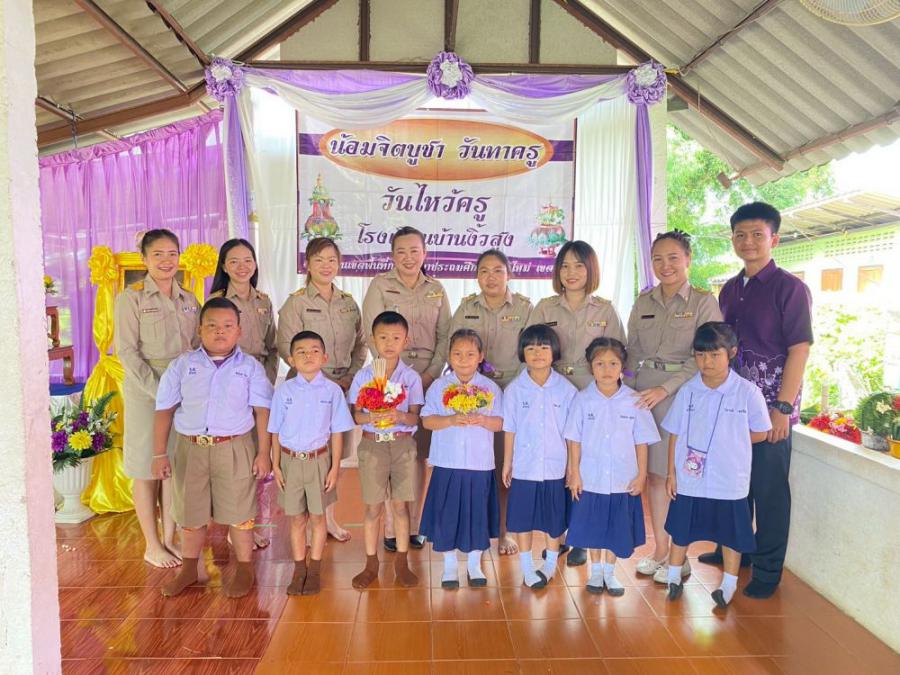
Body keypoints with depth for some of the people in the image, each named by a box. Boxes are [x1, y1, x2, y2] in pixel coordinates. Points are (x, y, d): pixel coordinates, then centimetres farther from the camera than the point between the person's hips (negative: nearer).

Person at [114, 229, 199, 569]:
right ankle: (152, 546, 18)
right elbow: (127, 351, -10)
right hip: (145, 392, -4)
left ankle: (169, 539, 23)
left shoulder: (189, 300, 9)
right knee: (147, 470, 5)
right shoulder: (131, 297, -4)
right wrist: (159, 391, -16)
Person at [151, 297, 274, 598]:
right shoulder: (182, 365, 3)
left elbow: (262, 411, -2)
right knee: (190, 512, 15)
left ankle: (244, 569, 24)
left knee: (238, 511, 6)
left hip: (234, 448, -2)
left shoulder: (251, 367, -1)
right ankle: (189, 568, 36)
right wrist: (159, 454, 1)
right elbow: (165, 411, 4)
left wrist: (263, 452, -6)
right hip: (190, 448, 2)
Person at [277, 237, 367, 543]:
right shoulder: (295, 303, -3)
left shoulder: (349, 303, 11)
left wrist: (352, 377, -1)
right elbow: (286, 348, -10)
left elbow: (360, 345, 15)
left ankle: (329, 516, 25)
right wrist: (326, 380, -15)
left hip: (344, 388, 4)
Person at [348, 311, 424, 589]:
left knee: (400, 505, 8)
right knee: (373, 507, 8)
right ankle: (371, 563, 24)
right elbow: (354, 413, -1)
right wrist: (370, 417, -22)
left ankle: (401, 562, 24)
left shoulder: (411, 377, -1)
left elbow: (415, 417, -4)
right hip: (372, 443, 0)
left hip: (403, 444, 0)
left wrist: (399, 416, -25)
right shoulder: (363, 376, 0)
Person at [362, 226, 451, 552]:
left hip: (428, 380, 3)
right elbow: (374, 335, -5)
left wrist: (430, 374, -6)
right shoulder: (380, 286, 2)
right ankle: (391, 528, 9)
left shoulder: (436, 290, 11)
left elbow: (445, 337, 7)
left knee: (419, 454, 6)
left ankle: (414, 525, 17)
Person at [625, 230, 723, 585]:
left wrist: (665, 389, -18)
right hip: (645, 392, 4)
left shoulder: (704, 302, -2)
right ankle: (659, 550, 23)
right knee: (653, 473, 8)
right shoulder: (643, 302, 11)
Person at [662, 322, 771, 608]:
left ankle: (729, 585, 36)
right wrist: (671, 473, 0)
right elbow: (675, 434, 0)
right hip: (688, 479, 2)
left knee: (732, 534, 15)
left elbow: (759, 433, 0)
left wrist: (728, 441, -5)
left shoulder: (747, 392, -11)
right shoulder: (687, 391, -6)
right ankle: (673, 578, 36)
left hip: (729, 480, -1)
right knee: (681, 530, 16)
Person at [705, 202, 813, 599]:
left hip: (770, 405, -6)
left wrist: (783, 408, -16)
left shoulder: (789, 288, -8)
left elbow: (799, 350, -12)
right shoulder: (730, 290, 10)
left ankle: (767, 571, 19)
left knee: (769, 489, 3)